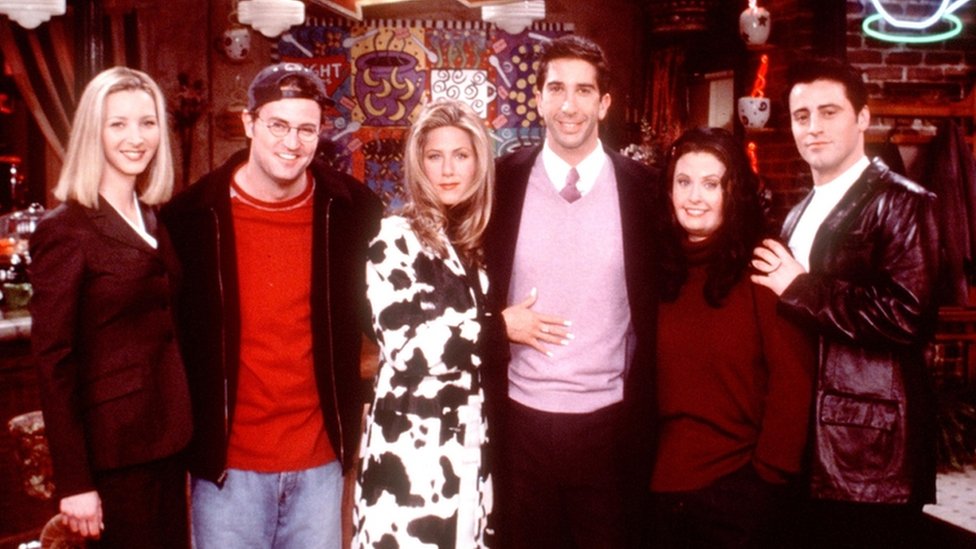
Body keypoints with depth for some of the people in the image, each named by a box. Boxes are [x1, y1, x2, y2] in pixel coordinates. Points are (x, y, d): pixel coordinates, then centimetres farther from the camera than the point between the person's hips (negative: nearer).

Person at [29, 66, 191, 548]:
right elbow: (53, 361, -13)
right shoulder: (66, 229, -11)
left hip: (166, 436, 7)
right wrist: (73, 482, -15)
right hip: (113, 448, -6)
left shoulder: (151, 219, 9)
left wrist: (181, 427, 7)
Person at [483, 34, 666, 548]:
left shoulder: (641, 187, -2)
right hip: (521, 419, 1)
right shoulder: (501, 181, -1)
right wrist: (499, 323, -10)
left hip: (610, 421, 0)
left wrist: (645, 412, 0)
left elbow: (655, 304, 3)